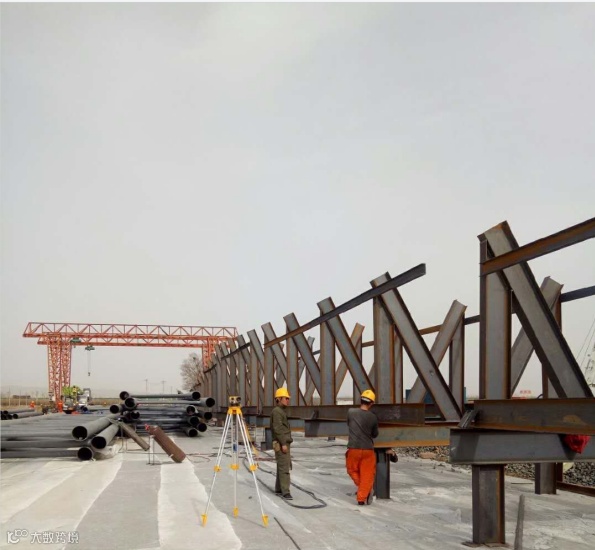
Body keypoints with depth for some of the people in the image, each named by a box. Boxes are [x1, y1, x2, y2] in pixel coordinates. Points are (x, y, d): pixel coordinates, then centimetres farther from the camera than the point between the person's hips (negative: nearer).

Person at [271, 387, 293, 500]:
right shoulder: (277, 411, -14)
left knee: (283, 466, 12)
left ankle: (278, 489, 18)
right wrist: (283, 444, -23)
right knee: (284, 467, -12)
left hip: (285, 444, 10)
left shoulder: (282, 411, 17)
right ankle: (285, 492, -13)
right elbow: (277, 429, -21)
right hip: (281, 444, -10)